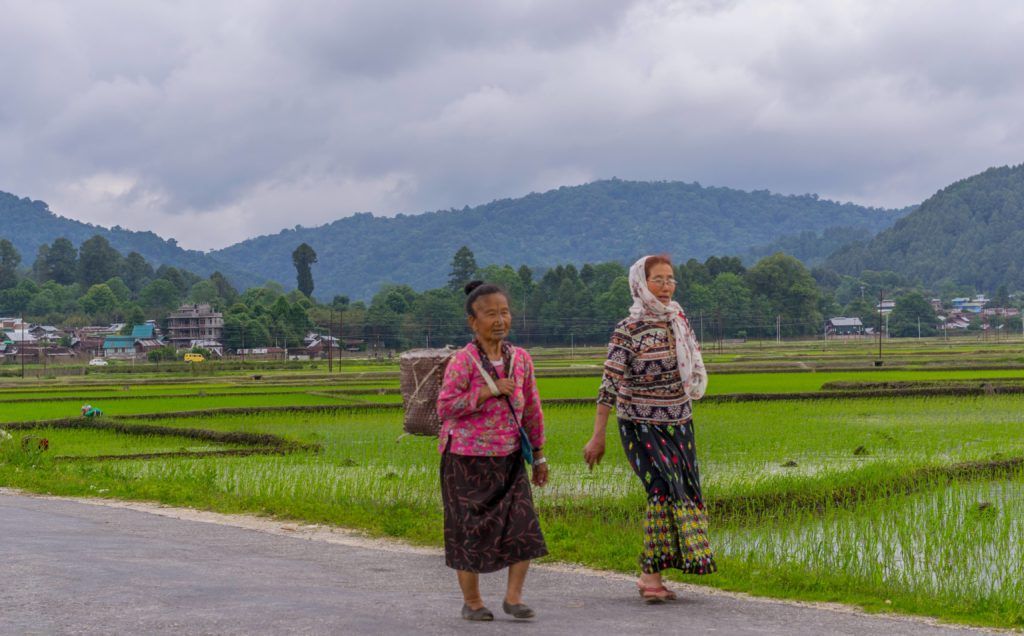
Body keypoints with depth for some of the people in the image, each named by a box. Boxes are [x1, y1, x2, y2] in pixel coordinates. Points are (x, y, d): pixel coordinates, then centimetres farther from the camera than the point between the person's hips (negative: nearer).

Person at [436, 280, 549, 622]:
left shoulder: (520, 359, 3)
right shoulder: (463, 361, -12)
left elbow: (531, 408, 13)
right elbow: (445, 406, -20)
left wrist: (539, 455, 17)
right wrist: (489, 391, -23)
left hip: (508, 458, 4)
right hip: (466, 459, -4)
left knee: (523, 524, -6)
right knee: (468, 530, 3)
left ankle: (513, 596, 6)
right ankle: (471, 601, 18)